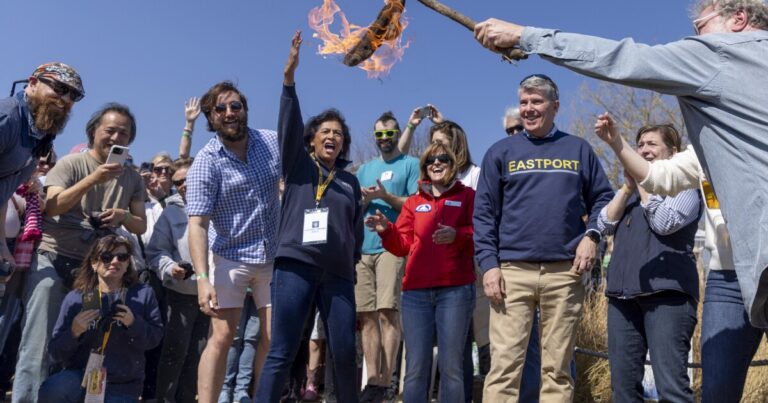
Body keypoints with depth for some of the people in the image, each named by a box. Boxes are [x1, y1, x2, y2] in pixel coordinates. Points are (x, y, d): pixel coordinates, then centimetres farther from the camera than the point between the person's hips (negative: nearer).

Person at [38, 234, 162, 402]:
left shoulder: (143, 294, 0)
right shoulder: (75, 298, -1)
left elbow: (155, 337, -3)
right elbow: (56, 352, 0)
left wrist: (134, 323, -19)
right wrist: (73, 333, -20)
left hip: (122, 387, 0)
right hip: (81, 376, 0)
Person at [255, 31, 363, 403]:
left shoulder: (350, 181, 18)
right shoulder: (297, 164, 10)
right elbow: (288, 123, -5)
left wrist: (353, 263, 13)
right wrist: (289, 76, -16)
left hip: (338, 274, 3)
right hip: (295, 265, -3)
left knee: (345, 353, 3)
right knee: (282, 353, -5)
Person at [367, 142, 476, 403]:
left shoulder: (467, 196, 10)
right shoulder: (413, 202, 18)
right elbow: (402, 245, 13)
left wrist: (457, 235, -18)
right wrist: (386, 230, -5)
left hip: (455, 289, -2)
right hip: (416, 291, 3)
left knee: (451, 366, 1)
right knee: (415, 368, 3)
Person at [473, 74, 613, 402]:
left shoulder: (579, 149, 12)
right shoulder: (501, 152, 9)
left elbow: (602, 198, 15)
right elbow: (484, 213, 4)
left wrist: (591, 235, -4)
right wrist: (489, 264, -6)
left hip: (565, 272, 1)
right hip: (512, 270, -1)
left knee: (558, 367, 8)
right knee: (505, 363, -2)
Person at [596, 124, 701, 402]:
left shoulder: (685, 186, 6)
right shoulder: (631, 191, 24)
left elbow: (663, 223, -13)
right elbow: (604, 225, 10)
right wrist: (628, 186, 4)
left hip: (666, 291, -6)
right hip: (623, 292, 6)